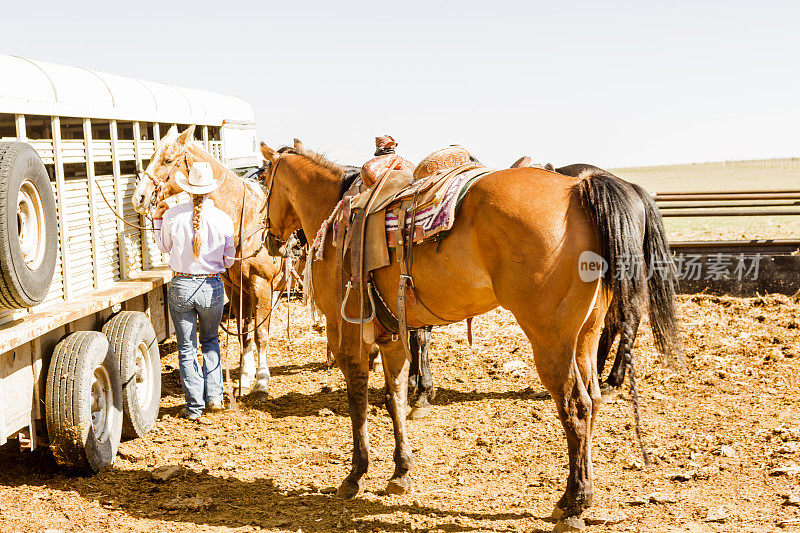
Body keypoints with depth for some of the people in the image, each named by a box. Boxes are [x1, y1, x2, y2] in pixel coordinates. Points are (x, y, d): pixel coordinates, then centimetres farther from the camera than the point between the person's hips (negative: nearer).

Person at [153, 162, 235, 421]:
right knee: (210, 341, 23)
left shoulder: (173, 216, -9)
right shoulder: (223, 219, -8)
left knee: (186, 347, 10)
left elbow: (164, 247, 8)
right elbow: (229, 260, 1)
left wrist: (157, 219, 19)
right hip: (212, 286, 1)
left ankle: (194, 406, 13)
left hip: (181, 286, -1)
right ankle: (214, 396, 16)